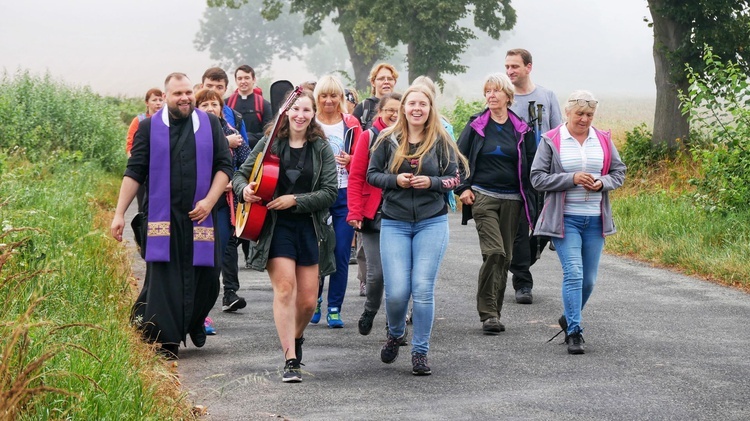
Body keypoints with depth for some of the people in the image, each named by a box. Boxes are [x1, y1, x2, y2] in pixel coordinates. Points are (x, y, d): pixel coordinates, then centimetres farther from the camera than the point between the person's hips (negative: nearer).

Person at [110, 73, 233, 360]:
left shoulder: (210, 124, 9)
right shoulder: (149, 128, 5)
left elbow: (224, 165, 8)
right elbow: (134, 172, 4)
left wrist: (209, 201, -6)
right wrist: (119, 213, -1)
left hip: (199, 217, 2)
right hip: (162, 218, -2)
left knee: (207, 276, 2)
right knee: (162, 280, -7)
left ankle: (194, 323, 30)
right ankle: (163, 344, -2)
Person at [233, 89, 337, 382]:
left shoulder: (321, 148, 3)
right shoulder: (271, 143, 4)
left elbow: (330, 192, -3)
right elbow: (241, 173, 9)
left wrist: (295, 200, -13)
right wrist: (244, 189, -13)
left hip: (310, 227, 1)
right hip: (276, 226, -1)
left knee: (308, 300, 2)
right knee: (285, 287, -16)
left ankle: (295, 338, 35)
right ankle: (290, 360, -14)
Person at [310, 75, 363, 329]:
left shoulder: (351, 125, 6)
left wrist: (350, 161, -13)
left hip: (344, 194, 1)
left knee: (341, 255, -1)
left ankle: (335, 308, 8)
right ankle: (314, 301, 21)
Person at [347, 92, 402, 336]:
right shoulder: (369, 137, 1)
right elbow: (356, 178, -1)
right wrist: (355, 213, -8)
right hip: (373, 215, -2)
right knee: (376, 272, -5)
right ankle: (369, 311, 23)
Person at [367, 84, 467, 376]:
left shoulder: (441, 141, 3)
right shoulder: (388, 140, 3)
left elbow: (454, 179, 6)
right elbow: (371, 174, 7)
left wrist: (431, 182, -13)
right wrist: (395, 180, -11)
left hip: (432, 223, 0)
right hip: (394, 223, 0)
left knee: (423, 289, -5)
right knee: (396, 291, -7)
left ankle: (420, 352, 8)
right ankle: (395, 334, 25)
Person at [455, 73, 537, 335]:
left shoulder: (521, 129, 6)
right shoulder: (476, 126, 3)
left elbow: (531, 164, 12)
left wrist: (529, 201, 7)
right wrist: (462, 188, -1)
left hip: (512, 200, 3)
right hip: (483, 197, -3)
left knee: (505, 257, 5)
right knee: (494, 252, -17)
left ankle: (494, 312, 16)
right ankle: (488, 313, -13)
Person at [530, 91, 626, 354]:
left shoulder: (604, 140, 9)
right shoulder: (551, 141, -3)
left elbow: (619, 173, 14)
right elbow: (537, 178, -6)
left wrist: (602, 183, -8)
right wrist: (572, 179, -17)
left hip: (595, 219, 4)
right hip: (565, 219, -4)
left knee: (589, 278, 9)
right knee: (573, 273, -14)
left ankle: (569, 319, 32)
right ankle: (574, 332, -10)